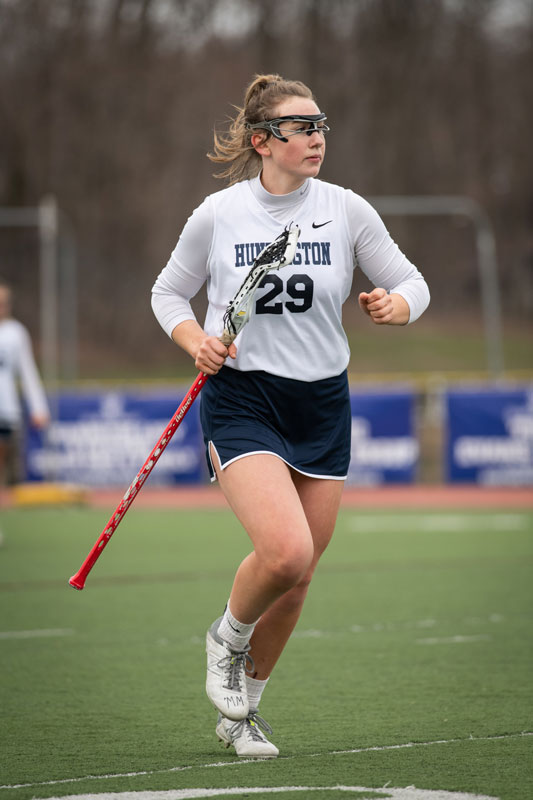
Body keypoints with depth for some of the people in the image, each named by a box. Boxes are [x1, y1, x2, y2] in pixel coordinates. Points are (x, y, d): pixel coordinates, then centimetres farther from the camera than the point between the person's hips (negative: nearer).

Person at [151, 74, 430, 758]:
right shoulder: (217, 215, -4)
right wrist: (196, 341, -10)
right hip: (240, 400, -3)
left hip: (322, 405, 3)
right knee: (286, 550, -24)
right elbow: (168, 292, 10)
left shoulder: (347, 211, -1)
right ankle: (227, 638, 9)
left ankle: (243, 707, 29)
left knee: (297, 576, 7)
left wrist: (396, 305, -16)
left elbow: (410, 283, 7)